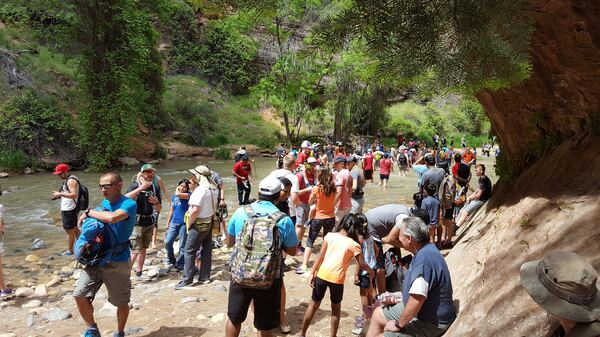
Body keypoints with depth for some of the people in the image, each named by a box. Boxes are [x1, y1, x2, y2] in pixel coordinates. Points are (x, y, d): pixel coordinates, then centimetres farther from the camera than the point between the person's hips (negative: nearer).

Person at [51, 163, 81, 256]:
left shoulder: (71, 180, -18)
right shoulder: (67, 180, 14)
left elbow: (74, 195, -28)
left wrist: (60, 194, -26)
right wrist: (59, 196, 9)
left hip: (69, 210, -10)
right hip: (70, 209, 10)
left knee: (69, 231, 1)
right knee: (74, 228, 20)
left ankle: (69, 251, 12)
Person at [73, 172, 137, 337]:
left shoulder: (129, 204, -17)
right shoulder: (104, 203, 7)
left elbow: (111, 218, -36)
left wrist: (89, 212, -20)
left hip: (117, 262, -5)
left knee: (121, 303, 9)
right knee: (80, 295, -4)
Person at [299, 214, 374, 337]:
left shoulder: (330, 236, 2)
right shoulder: (354, 245, -3)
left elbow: (321, 257, 0)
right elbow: (362, 264, 2)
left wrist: (312, 273, 2)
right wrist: (370, 271, 22)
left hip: (322, 275, 2)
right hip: (337, 278, -2)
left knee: (314, 304, 17)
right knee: (336, 309, 19)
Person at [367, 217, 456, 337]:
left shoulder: (424, 258, -31)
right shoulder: (424, 252, 4)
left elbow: (417, 299, -34)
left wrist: (398, 324, -21)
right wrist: (400, 300, 10)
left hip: (430, 323, -10)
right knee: (378, 314, 17)